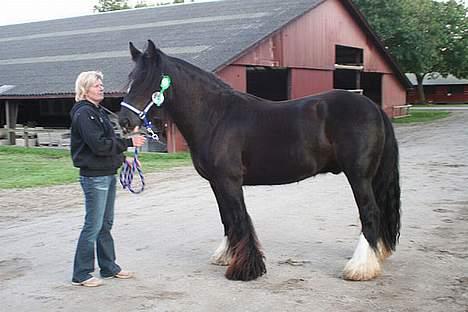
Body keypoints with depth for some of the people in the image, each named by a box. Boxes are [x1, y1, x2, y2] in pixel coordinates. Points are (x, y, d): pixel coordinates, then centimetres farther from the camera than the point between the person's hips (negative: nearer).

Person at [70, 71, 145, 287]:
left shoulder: (98, 112, 16)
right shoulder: (84, 113, -14)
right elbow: (99, 145, -23)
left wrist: (122, 158, 10)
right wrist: (129, 143, -21)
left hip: (107, 174, 10)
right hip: (94, 176, -10)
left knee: (106, 224, 16)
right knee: (93, 226, -4)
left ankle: (109, 267, 26)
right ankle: (81, 274, 5)